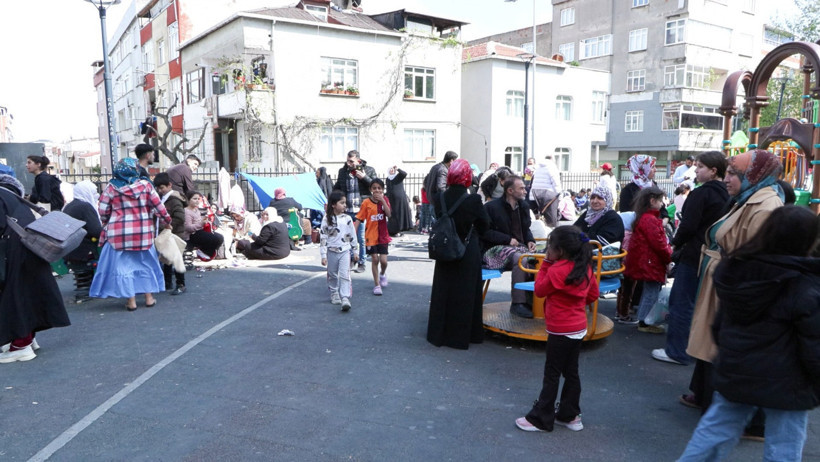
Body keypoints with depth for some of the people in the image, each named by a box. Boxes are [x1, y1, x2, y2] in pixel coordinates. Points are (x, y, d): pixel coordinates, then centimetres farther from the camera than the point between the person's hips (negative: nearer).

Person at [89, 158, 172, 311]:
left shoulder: (111, 188, -3)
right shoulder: (145, 185, -2)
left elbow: (103, 212, 0)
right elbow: (159, 207, 0)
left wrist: (107, 224, 20)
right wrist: (166, 222, 14)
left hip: (118, 234, -1)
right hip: (143, 232, 1)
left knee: (123, 265, 6)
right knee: (146, 263, 15)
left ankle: (131, 300, 7)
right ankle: (149, 297, 18)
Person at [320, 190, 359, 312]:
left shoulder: (347, 218, -1)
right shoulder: (327, 219, -6)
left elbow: (353, 236, 8)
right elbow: (323, 238, -6)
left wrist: (355, 251, 11)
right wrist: (323, 255, -8)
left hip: (345, 251, 0)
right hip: (331, 251, 0)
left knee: (345, 274, -11)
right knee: (332, 274, 14)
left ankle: (345, 298, -16)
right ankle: (334, 293, 34)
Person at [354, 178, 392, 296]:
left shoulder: (385, 200, 1)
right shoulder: (366, 203, -4)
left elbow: (389, 214, -14)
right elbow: (359, 219, -5)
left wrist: (382, 200, -21)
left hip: (382, 235, 1)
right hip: (371, 235, -1)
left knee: (383, 260, -3)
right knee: (375, 259, 2)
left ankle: (382, 274, 32)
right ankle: (377, 284, 17)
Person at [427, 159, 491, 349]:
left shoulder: (440, 199, -8)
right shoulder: (473, 200, -17)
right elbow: (485, 225, -4)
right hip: (468, 253, -3)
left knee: (442, 292, 16)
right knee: (464, 295, 9)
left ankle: (439, 334, 26)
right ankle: (461, 335, 19)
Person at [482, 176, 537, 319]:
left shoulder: (523, 206, 14)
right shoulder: (492, 207, -7)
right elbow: (484, 232, -11)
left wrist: (530, 240, 4)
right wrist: (508, 239, -17)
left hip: (518, 247, 7)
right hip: (495, 249, -7)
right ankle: (517, 303, -29)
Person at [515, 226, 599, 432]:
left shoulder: (556, 270, -21)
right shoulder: (585, 268, 1)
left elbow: (539, 290, -7)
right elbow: (593, 295, 11)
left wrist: (545, 264, -5)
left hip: (561, 331, -8)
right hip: (579, 328, 8)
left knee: (552, 374, 1)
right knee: (571, 372, 16)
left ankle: (540, 419, 10)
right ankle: (570, 415, 25)